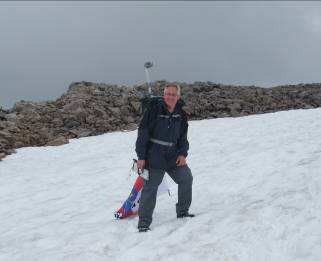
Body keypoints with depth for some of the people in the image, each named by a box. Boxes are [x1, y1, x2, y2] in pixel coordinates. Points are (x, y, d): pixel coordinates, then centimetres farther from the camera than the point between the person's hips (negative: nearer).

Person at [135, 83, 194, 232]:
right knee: (150, 188, -5)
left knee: (186, 179, 12)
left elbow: (183, 136, 13)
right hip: (154, 156, -6)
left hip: (173, 156, 6)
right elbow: (143, 133, -11)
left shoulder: (181, 114, 4)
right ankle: (144, 222, 4)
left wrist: (183, 154, -1)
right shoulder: (154, 110, -12)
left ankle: (182, 212, 31)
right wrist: (141, 157, -14)